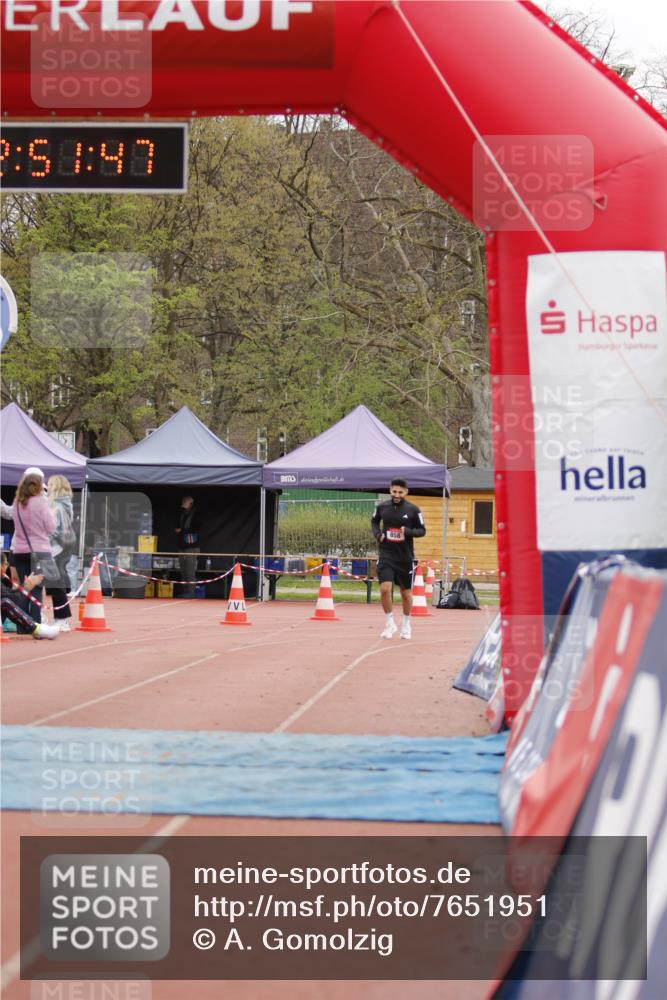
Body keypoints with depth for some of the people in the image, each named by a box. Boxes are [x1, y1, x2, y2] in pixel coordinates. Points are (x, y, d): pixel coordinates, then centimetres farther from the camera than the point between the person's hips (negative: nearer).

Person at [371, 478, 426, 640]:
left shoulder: (413, 510, -6)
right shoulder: (382, 507, -1)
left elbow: (422, 531, 0)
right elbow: (374, 521, 17)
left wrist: (408, 532, -19)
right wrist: (378, 534, -2)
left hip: (405, 557, 0)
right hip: (386, 555, 0)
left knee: (406, 593, 11)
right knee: (385, 589, -15)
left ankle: (406, 625, 32)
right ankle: (390, 623, 4)